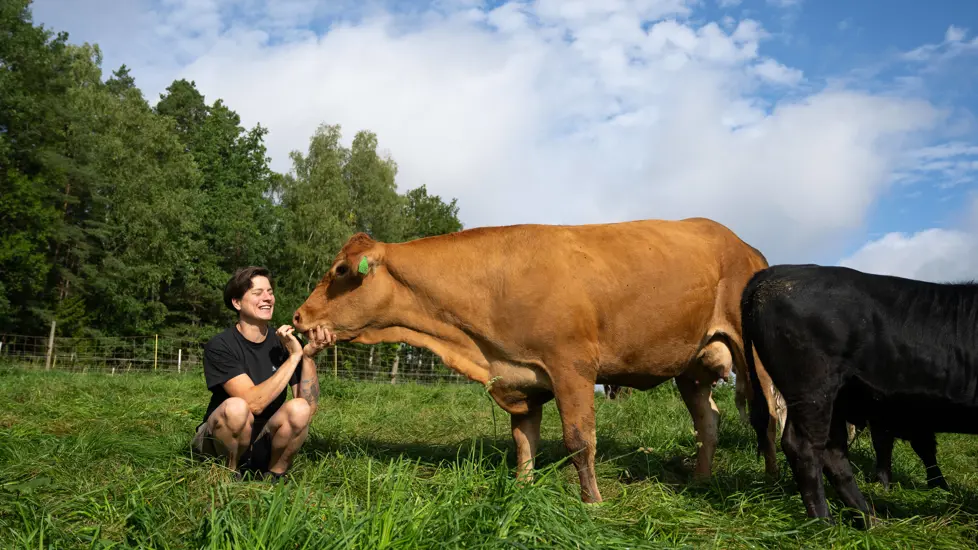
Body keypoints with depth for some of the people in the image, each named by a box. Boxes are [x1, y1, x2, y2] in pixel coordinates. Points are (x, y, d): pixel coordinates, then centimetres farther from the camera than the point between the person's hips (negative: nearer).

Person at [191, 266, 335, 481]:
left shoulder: (285, 343, -2)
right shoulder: (219, 346, -13)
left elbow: (311, 405, -11)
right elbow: (255, 403, -27)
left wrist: (308, 355, -23)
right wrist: (294, 357, -26)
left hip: (266, 441, 3)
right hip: (220, 440, -3)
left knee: (299, 409, -28)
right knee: (236, 407, -35)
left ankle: (275, 474, -5)